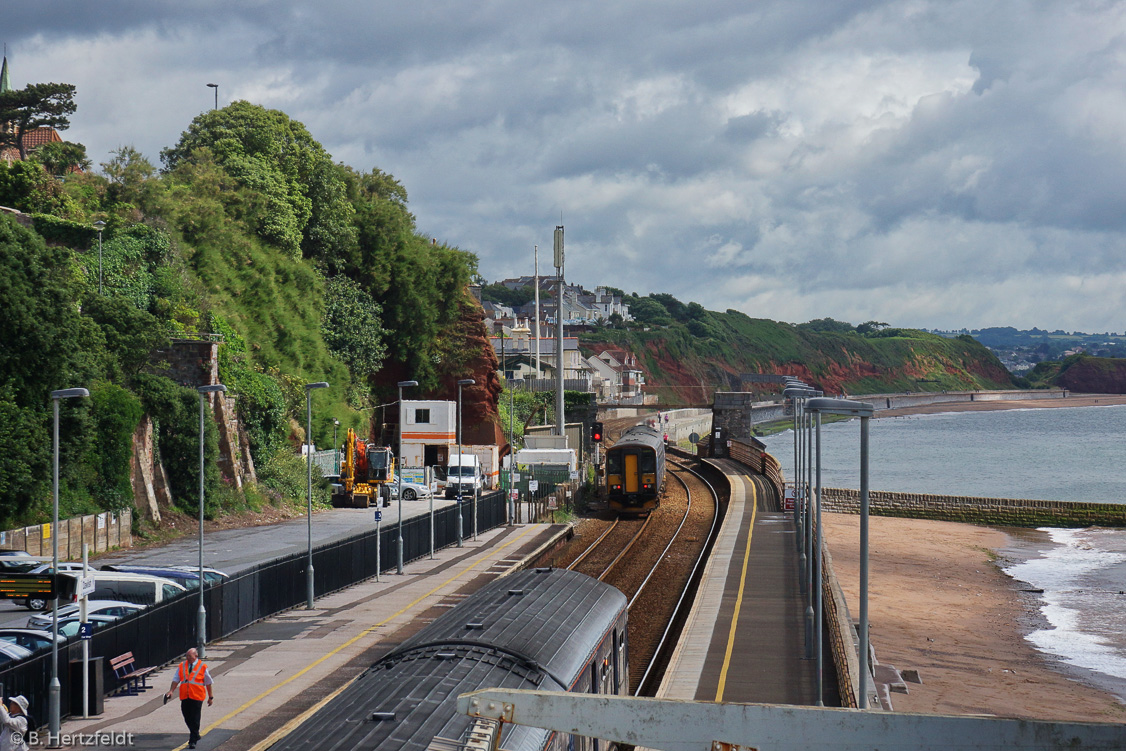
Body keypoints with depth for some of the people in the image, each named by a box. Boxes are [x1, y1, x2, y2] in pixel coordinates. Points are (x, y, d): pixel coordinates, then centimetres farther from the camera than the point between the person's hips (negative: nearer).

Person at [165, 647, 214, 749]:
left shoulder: (202, 667, 0)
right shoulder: (182, 666, 9)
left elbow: (208, 683, 6)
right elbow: (176, 680, 12)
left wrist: (210, 697, 8)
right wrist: (171, 691, -1)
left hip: (197, 697, -4)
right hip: (184, 697, 4)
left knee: (194, 720, -3)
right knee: (187, 719, 8)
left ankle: (193, 741, 3)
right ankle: (195, 736, 28)